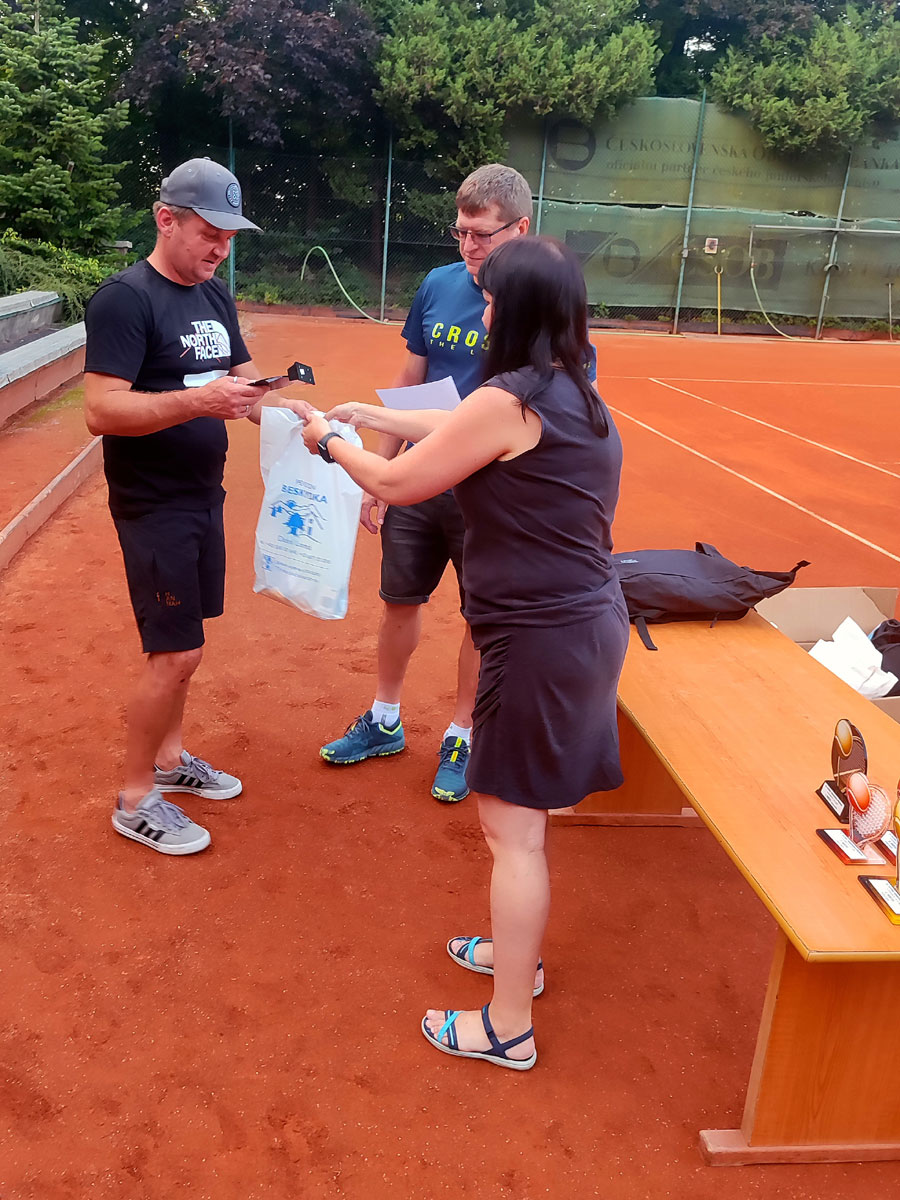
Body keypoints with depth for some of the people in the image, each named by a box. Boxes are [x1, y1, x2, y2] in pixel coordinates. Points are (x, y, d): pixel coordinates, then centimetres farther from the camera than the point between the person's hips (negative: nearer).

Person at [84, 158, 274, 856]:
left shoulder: (213, 295, 11)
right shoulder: (124, 299, -15)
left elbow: (243, 376, 17)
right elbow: (102, 411, -23)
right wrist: (199, 400, -34)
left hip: (203, 496, 8)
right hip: (153, 505, -8)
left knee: (181, 641, 17)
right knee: (177, 654, -5)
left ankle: (169, 759, 34)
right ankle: (136, 800, 12)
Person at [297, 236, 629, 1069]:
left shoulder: (507, 401, -18)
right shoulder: (577, 396, 10)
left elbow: (397, 484, -9)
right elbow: (456, 432, 22)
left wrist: (331, 442, 9)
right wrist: (368, 415, 27)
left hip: (543, 637, -9)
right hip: (587, 620, 9)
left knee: (513, 828, 2)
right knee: (524, 812, 24)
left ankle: (508, 1028, 17)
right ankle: (518, 952, 43)